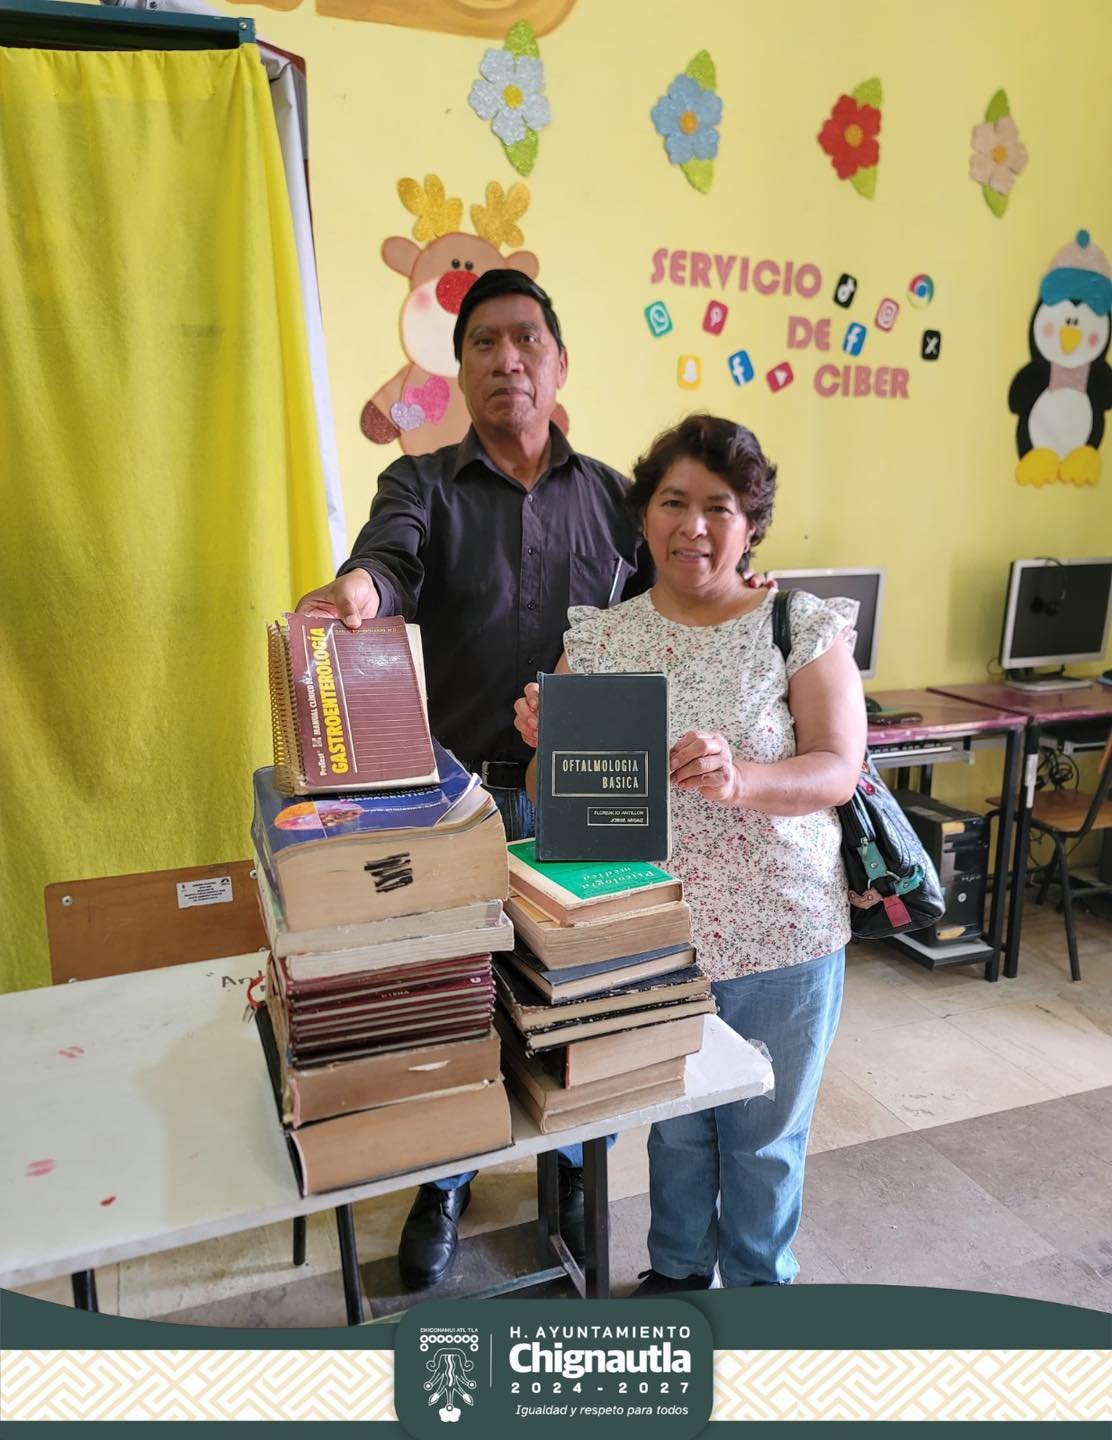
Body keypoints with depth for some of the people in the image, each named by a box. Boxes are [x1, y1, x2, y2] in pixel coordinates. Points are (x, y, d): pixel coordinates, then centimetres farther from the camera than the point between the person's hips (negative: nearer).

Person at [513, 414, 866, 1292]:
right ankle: (678, 1269, 50)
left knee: (766, 1132, 18)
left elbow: (840, 768, -13)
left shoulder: (807, 628, -7)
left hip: (781, 935, -1)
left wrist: (739, 780, -32)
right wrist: (548, 746, -23)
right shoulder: (598, 638, -1)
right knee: (674, 1124, 22)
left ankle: (759, 1282, 46)